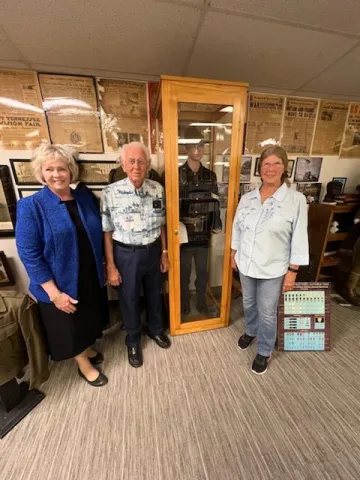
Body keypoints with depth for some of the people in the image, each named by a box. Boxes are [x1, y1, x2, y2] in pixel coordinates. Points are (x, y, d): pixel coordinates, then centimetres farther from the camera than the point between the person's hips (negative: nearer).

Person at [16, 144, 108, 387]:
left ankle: (87, 350, 54)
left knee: (89, 317, 25)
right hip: (61, 282, -4)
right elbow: (29, 254, -16)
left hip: (90, 276, 5)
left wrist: (104, 268, 5)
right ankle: (84, 365, 43)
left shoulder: (85, 197, -1)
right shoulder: (30, 206, -15)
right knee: (70, 324, 17)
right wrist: (54, 293, -18)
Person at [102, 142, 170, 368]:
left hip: (153, 251, 3)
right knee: (130, 299, 16)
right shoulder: (111, 192, -14)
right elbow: (107, 232, -9)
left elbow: (161, 225, 4)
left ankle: (156, 329, 51)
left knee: (154, 293, 21)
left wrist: (164, 253, 6)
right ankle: (133, 341, 43)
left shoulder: (158, 189, -4)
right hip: (126, 254, -3)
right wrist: (111, 266, -8)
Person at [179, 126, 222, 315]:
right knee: (184, 273, 13)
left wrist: (217, 225, 0)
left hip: (203, 234, 3)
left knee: (202, 272, 16)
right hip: (184, 234, -3)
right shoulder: (177, 174, -7)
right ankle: (184, 306, 36)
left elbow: (215, 203, 9)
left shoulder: (210, 175, 6)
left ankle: (201, 303, 39)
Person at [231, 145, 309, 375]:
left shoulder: (296, 199, -12)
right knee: (249, 303, 24)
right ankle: (251, 331, 53)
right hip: (246, 264, 4)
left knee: (267, 312, 14)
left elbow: (299, 239, -10)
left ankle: (265, 352, 40)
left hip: (273, 269, -3)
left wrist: (292, 271, -9)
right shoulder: (247, 198, -2)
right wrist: (234, 254, 10)